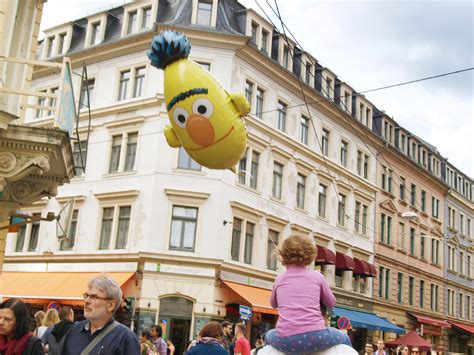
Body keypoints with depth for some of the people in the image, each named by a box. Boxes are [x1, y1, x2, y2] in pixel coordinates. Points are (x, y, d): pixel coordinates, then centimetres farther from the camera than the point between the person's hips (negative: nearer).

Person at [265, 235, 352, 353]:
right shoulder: (317, 276, 8)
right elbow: (331, 303, 21)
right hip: (314, 336, -1)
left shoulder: (279, 280, 13)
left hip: (286, 340, 1)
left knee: (269, 336, 36)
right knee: (344, 338, 28)